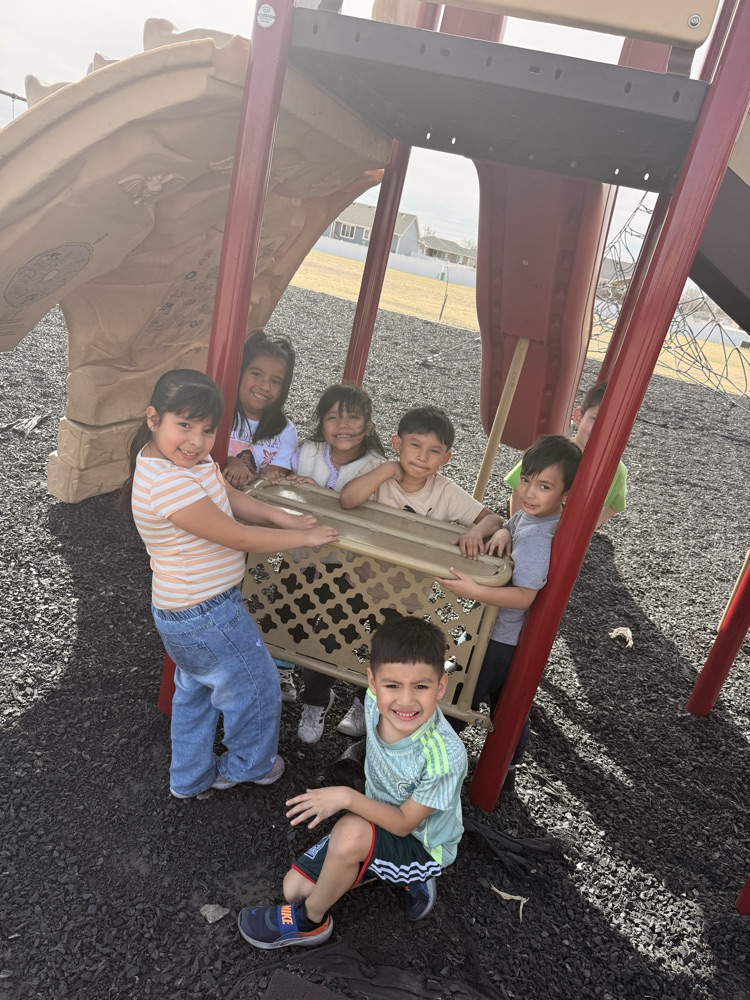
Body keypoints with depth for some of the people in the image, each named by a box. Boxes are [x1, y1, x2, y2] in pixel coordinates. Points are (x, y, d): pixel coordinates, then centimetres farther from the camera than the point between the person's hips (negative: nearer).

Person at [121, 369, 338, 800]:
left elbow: (229, 496, 7)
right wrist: (304, 537, -16)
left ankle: (190, 779, 49)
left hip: (189, 609, 10)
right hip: (207, 616, -10)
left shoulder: (189, 459, -4)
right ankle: (249, 766, 41)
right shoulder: (170, 483, -33)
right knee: (256, 687, 15)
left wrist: (285, 518, -4)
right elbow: (239, 537, -28)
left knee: (195, 690, 28)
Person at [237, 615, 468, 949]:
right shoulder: (376, 700, -21)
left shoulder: (444, 757, -37)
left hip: (422, 847, -6)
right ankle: (401, 877, 12)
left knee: (351, 833, -35)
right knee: (294, 887, 4)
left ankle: (310, 921, -5)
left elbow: (403, 823, -25)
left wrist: (347, 797, -37)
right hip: (378, 821, 6)